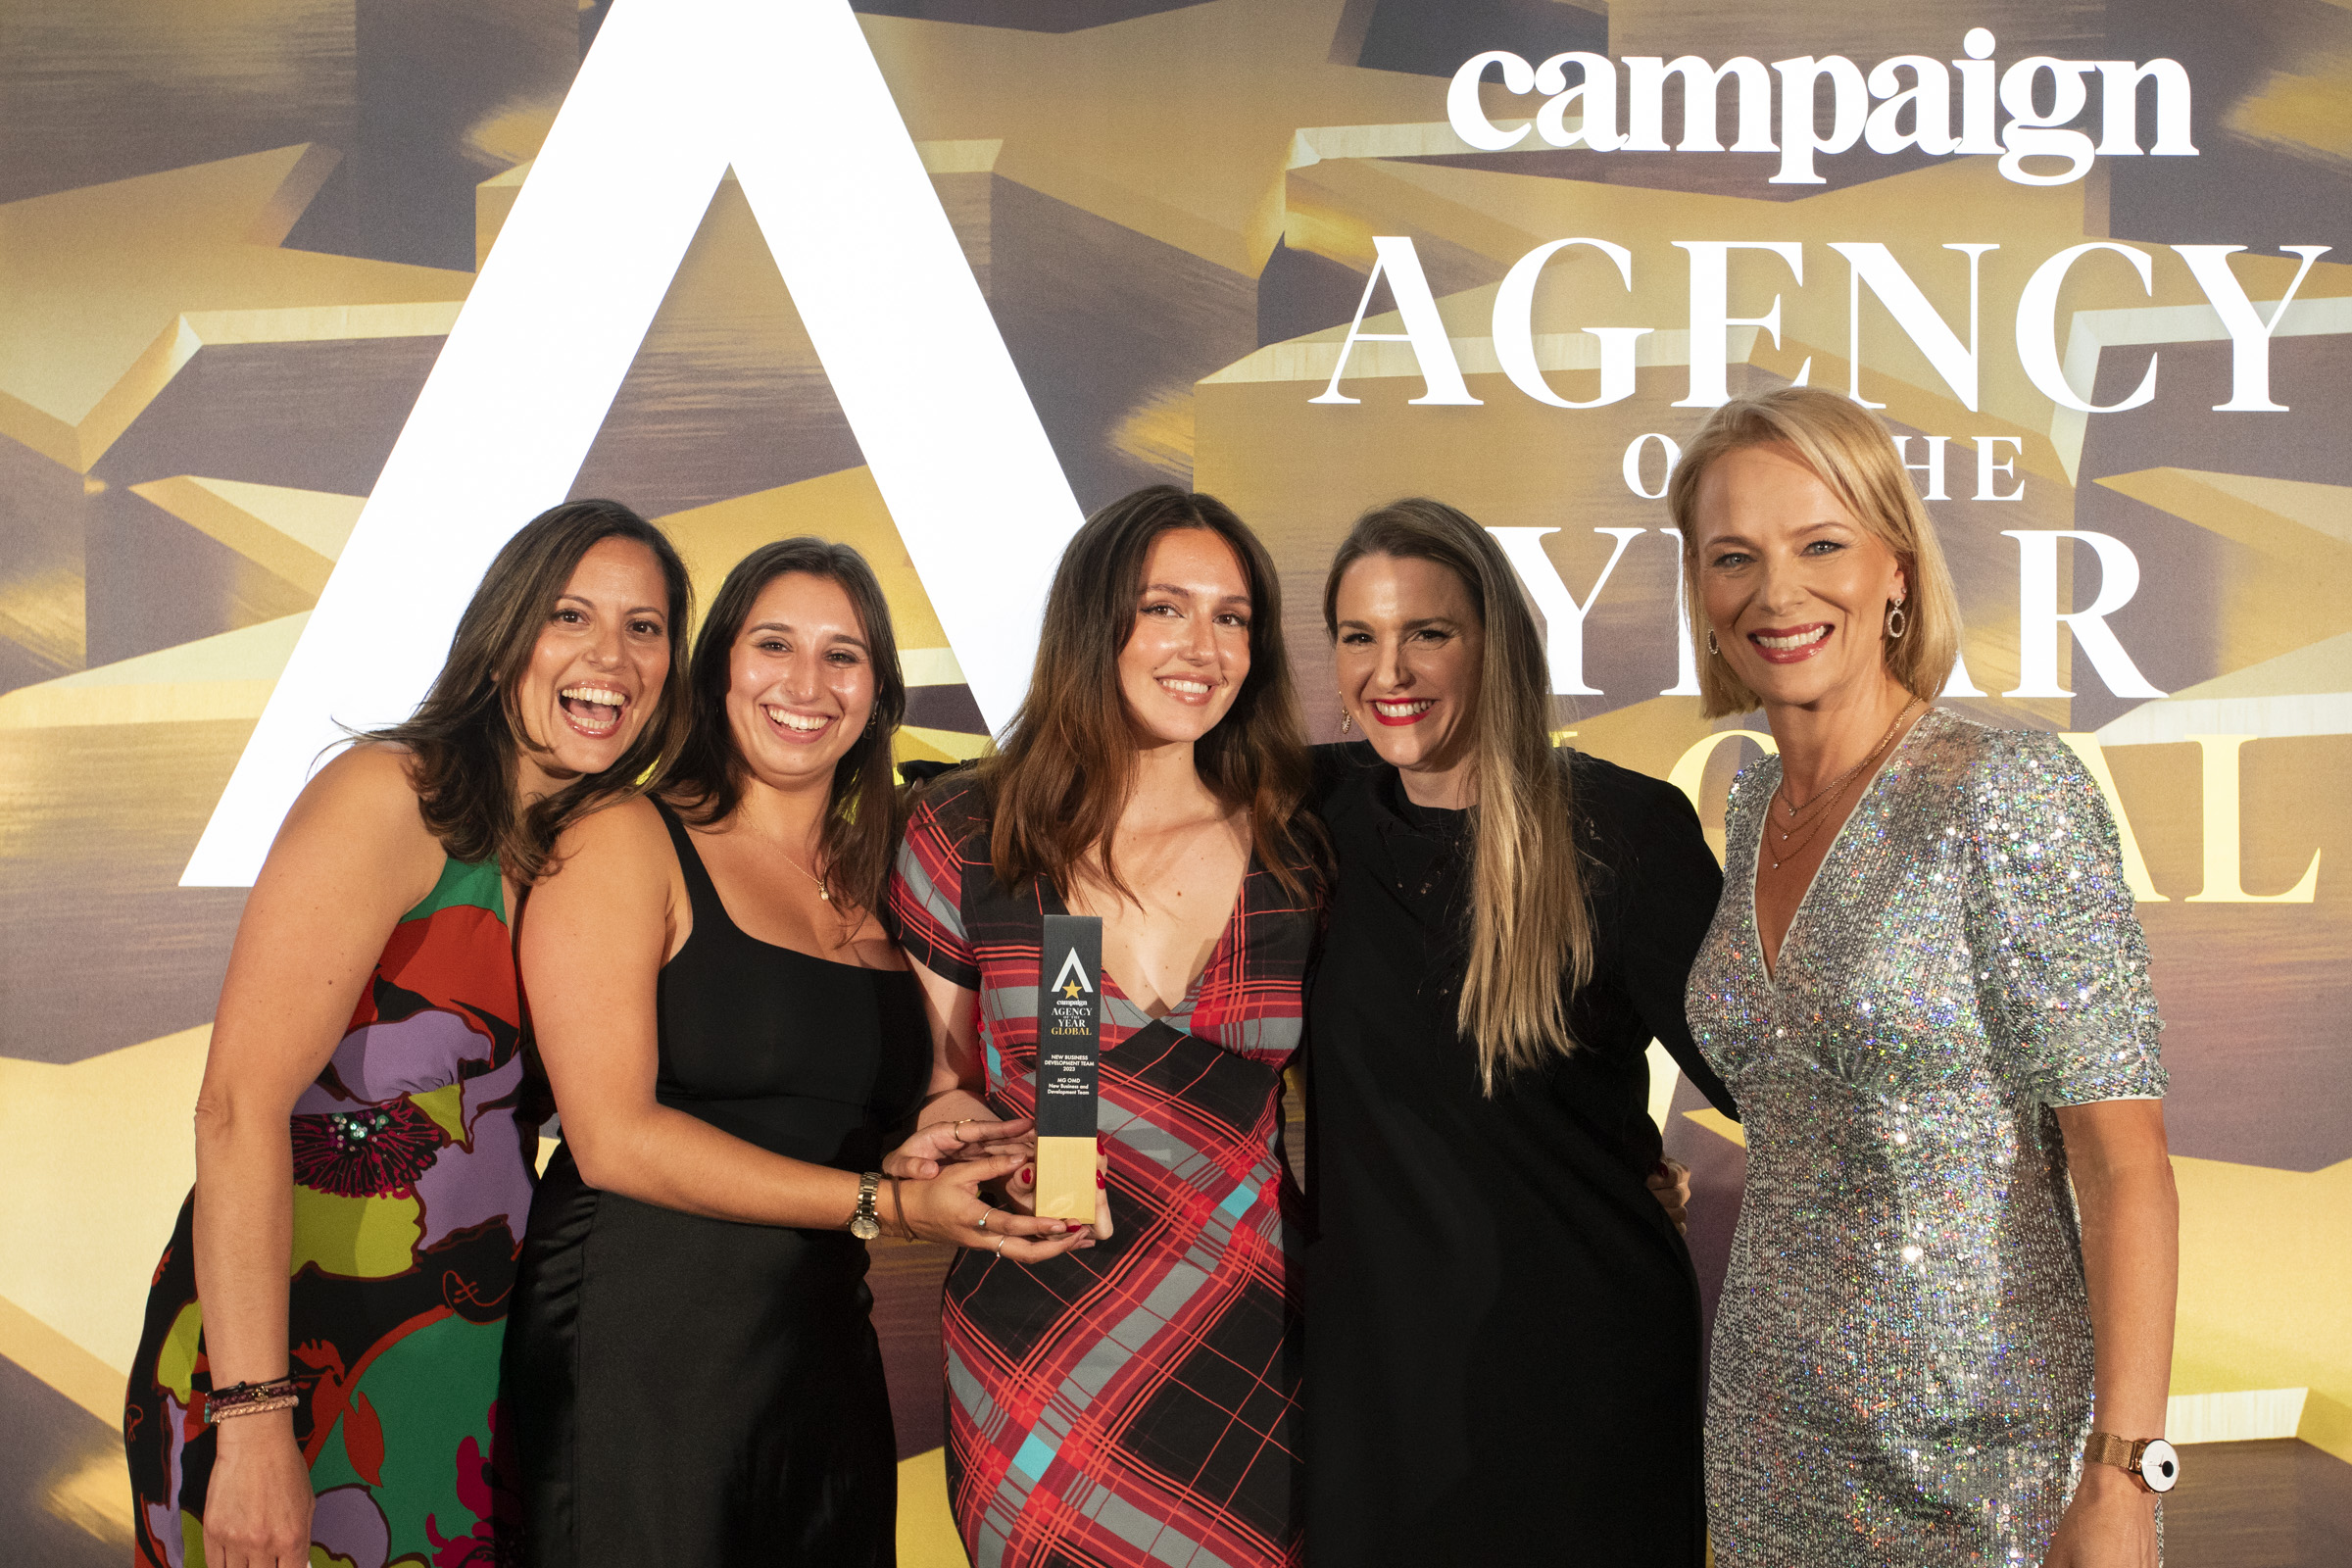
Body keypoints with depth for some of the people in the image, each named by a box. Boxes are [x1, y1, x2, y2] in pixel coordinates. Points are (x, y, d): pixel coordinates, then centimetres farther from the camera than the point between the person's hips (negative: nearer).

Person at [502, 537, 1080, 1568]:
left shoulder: (876, 883, 12)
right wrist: (881, 1205, -16)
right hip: (637, 1355, -6)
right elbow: (613, 1136, -14)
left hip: (824, 1358, 6)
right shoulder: (625, 841, -6)